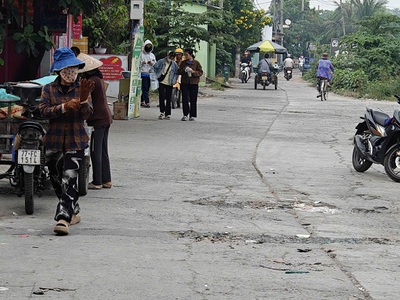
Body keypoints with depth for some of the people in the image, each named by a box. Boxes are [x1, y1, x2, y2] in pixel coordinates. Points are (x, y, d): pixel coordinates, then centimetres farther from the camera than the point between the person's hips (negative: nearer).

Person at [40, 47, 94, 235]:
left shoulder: (81, 88, 4)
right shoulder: (49, 89, 5)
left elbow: (86, 115, -5)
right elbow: (44, 111, -9)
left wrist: (84, 100, -25)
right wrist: (64, 107, -22)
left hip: (75, 142, -2)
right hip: (54, 141, 2)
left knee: (69, 180, -15)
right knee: (56, 180, 10)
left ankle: (63, 217, -20)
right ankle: (74, 212, 30)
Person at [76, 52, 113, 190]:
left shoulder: (91, 81, -17)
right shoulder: (99, 78, 13)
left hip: (97, 120, -10)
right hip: (106, 117, 10)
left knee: (95, 152, -3)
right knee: (103, 151, 14)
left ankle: (97, 182, 1)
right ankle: (106, 180, 19)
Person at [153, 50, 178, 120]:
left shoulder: (174, 64, 2)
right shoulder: (161, 62, -3)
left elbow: (176, 73, 10)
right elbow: (155, 68, 2)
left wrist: (173, 81, 0)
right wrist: (156, 77, 0)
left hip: (169, 84, 1)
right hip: (161, 82, -1)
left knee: (168, 99, 3)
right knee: (161, 97, -6)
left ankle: (167, 114, 9)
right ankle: (162, 112, 1)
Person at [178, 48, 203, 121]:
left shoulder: (196, 63, 3)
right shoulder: (183, 63, 10)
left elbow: (201, 72, 1)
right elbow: (179, 72, 10)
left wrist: (194, 72, -16)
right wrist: (184, 70, -10)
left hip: (194, 83, -1)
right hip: (185, 83, 1)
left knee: (193, 100, 1)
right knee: (185, 99, -6)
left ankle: (192, 115, 8)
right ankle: (185, 115, 0)